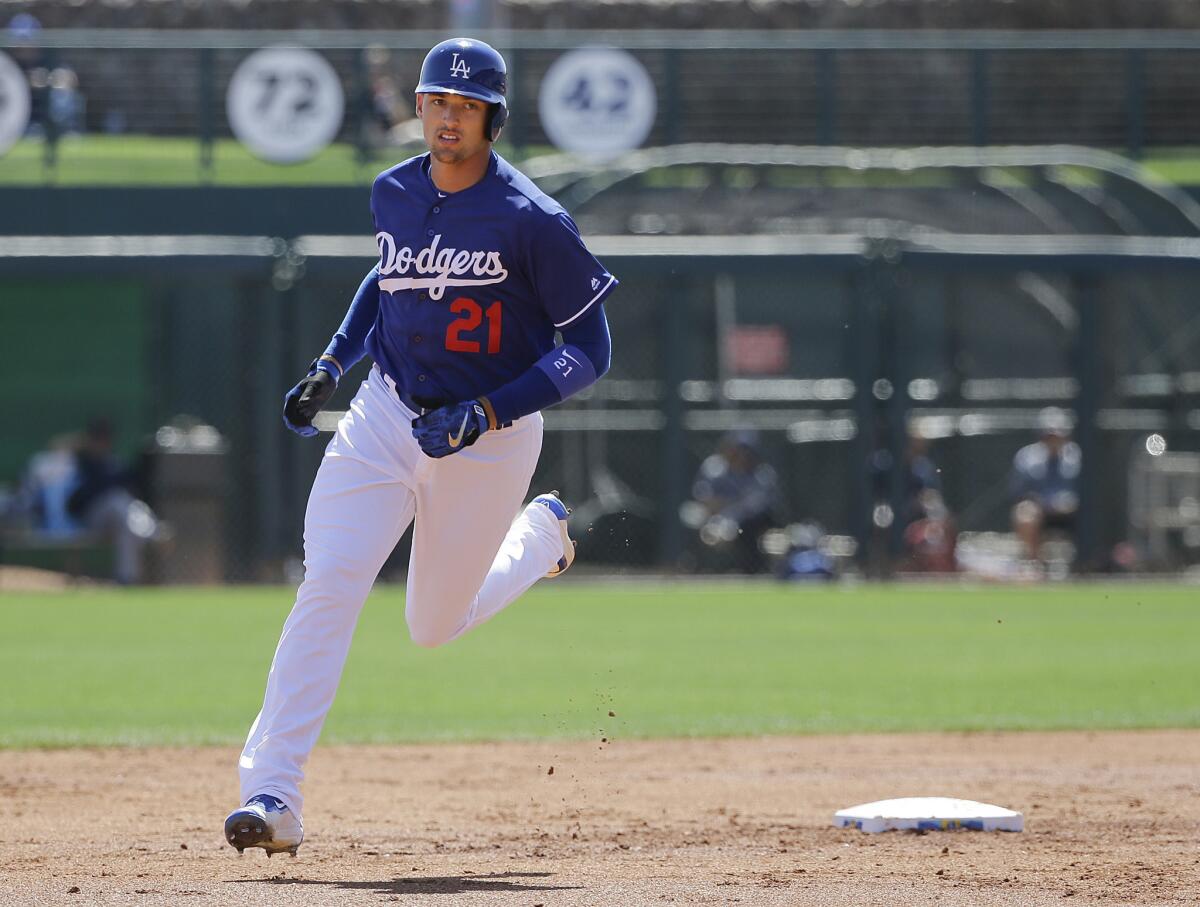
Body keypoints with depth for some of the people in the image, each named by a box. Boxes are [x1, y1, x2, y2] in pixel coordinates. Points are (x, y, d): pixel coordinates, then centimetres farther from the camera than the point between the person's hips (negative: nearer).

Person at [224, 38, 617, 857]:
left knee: (435, 626, 12)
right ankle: (272, 795, -18)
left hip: (493, 439, -3)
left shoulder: (533, 221, -17)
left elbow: (590, 350, -14)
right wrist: (330, 367, 12)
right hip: (385, 419, 3)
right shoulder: (393, 194, 0)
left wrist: (485, 414, -23)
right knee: (328, 588, -17)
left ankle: (540, 533, 44)